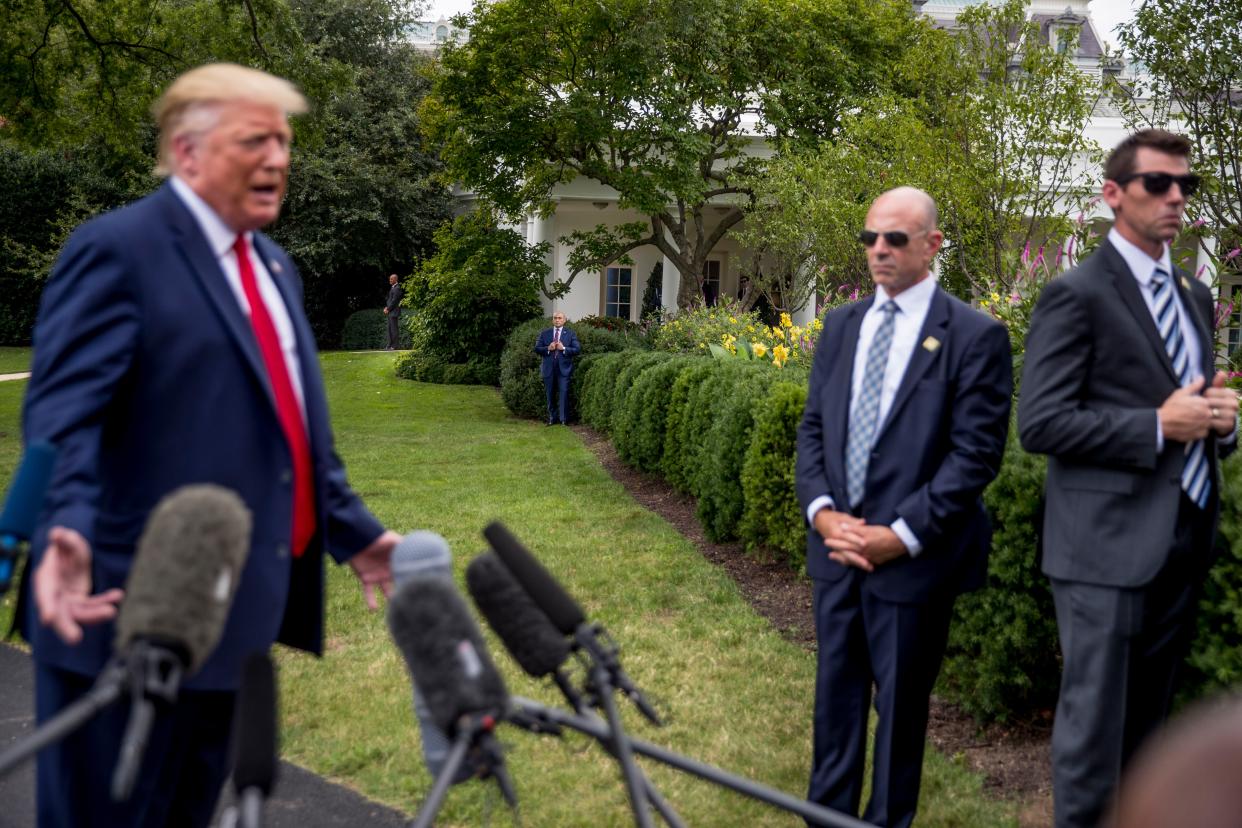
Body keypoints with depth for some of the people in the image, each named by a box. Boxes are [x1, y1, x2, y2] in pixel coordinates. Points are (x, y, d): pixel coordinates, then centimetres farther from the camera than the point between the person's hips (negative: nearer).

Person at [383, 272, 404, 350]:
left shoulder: (397, 288, -13)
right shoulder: (392, 288, 18)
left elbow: (394, 300, -17)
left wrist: (388, 309, -12)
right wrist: (386, 307, 9)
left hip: (394, 312, -10)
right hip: (390, 312, 10)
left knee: (394, 329, -8)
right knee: (390, 329, 10)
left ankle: (395, 346, -6)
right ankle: (390, 345, 12)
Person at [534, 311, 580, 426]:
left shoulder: (570, 334, 5)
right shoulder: (544, 333, 10)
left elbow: (577, 349, -2)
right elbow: (537, 348, 5)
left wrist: (563, 348, -14)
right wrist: (548, 348, -11)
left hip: (564, 369, -2)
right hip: (549, 369, 2)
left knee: (563, 393, -9)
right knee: (550, 395, 7)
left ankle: (564, 419, -5)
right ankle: (552, 418, 16)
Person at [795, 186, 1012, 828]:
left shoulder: (975, 336, -9)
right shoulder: (841, 326, 9)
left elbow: (977, 453, -13)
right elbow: (813, 427, 10)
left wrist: (902, 535, -17)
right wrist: (820, 511, -6)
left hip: (913, 557, -5)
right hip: (837, 546, 5)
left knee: (900, 702, 8)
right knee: (835, 692, 15)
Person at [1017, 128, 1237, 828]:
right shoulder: (1077, 295, -8)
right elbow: (1040, 424, -14)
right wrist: (1158, 425, -18)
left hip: (1184, 542, 7)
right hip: (1109, 544, -7)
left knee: (1148, 724, 15)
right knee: (1096, 726, -1)